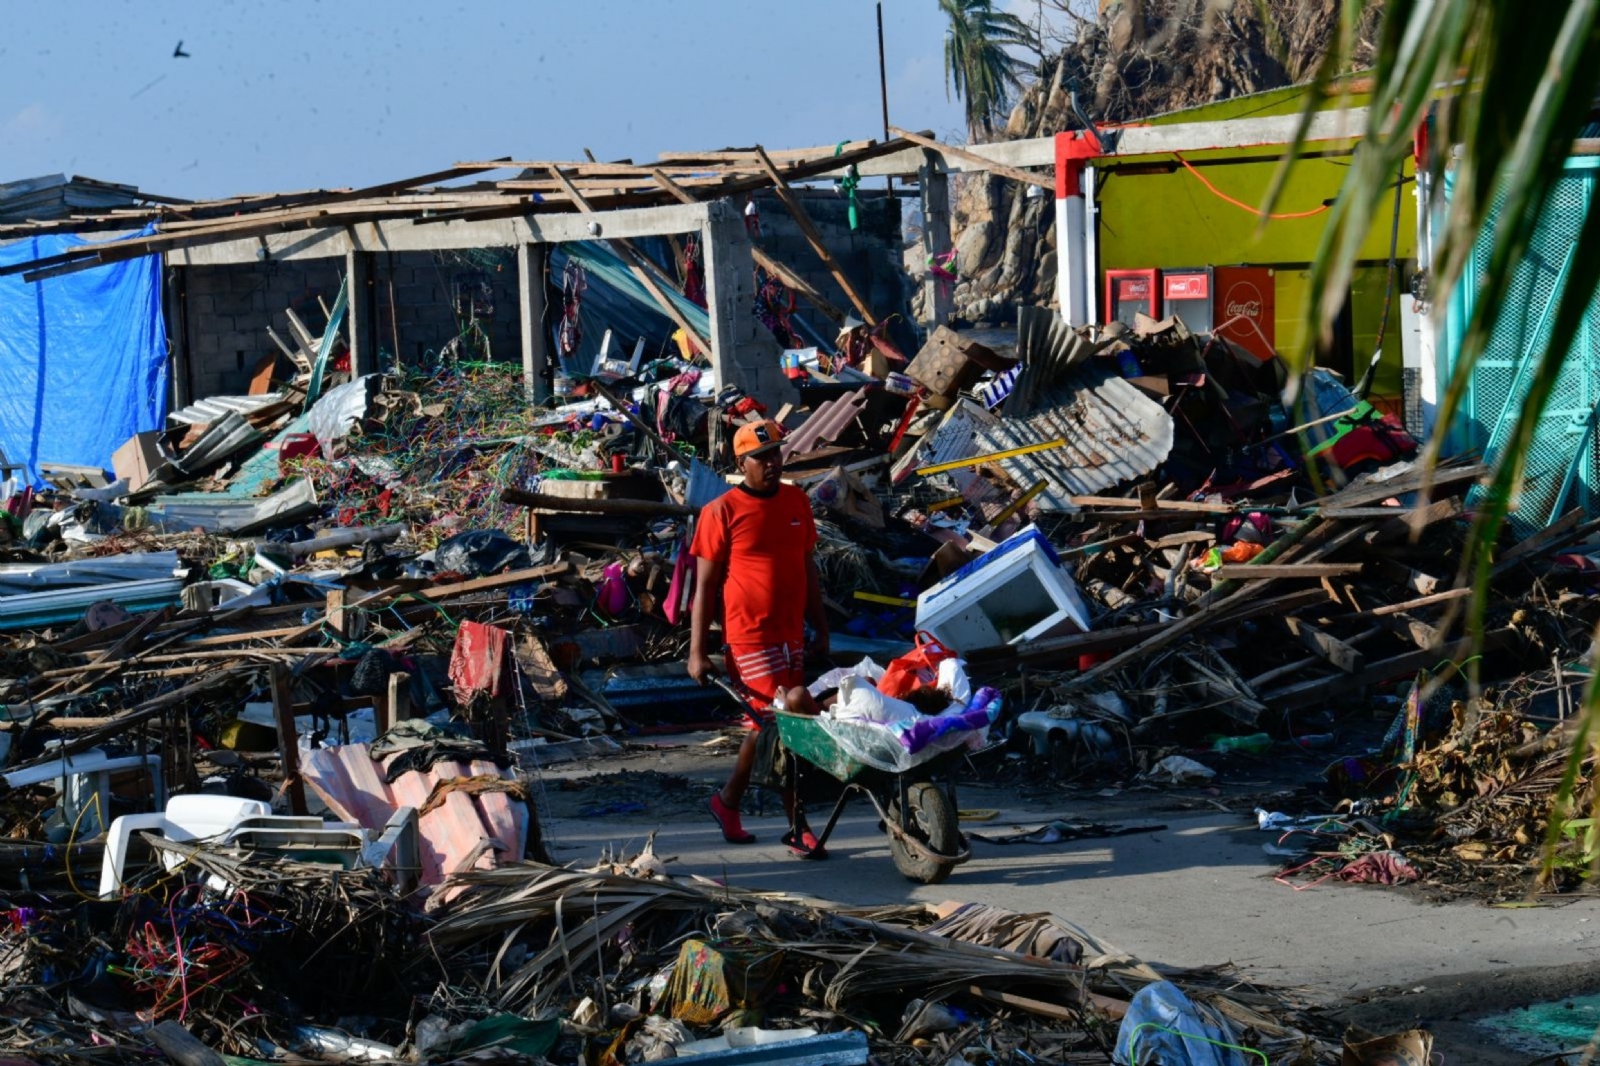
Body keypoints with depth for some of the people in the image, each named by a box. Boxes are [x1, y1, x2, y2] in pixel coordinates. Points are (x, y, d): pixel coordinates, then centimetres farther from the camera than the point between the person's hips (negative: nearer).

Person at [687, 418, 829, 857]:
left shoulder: (797, 502, 10)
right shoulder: (722, 512, -6)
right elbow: (705, 585, -5)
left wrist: (820, 630, 16)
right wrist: (697, 652, -8)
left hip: (791, 635, 6)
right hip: (748, 636, -6)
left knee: (766, 725, 13)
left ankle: (728, 803, 30)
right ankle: (798, 826, -6)